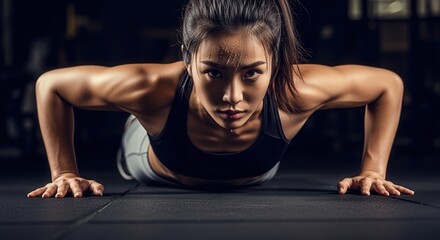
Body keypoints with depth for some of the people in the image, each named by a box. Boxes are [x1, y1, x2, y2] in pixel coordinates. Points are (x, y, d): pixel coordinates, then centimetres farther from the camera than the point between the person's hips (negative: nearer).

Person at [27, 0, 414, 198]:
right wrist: (65, 173, -28)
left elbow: (389, 85, -26)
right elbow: (51, 85, -29)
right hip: (156, 169, -2)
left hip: (253, 178, 2)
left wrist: (373, 171, -27)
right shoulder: (152, 89, -49)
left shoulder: (296, 91, -47)